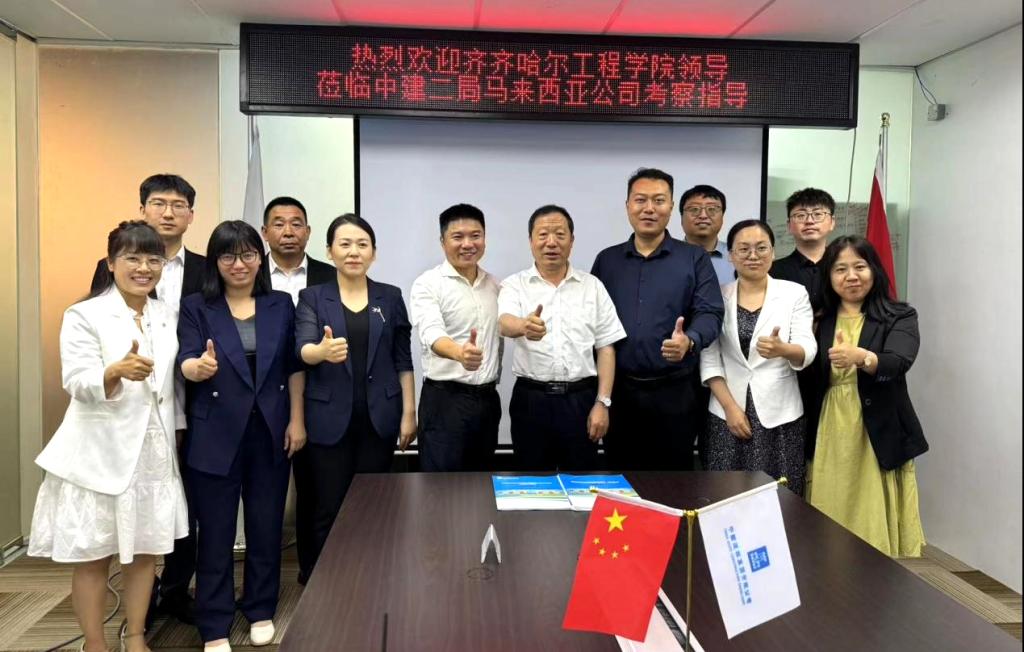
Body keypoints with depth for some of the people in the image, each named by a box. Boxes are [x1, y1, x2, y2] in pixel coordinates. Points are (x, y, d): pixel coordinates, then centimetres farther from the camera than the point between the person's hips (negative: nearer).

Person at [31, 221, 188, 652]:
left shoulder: (168, 316, 9)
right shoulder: (84, 315, -7)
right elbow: (76, 383, -16)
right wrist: (116, 371, -35)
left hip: (154, 451, 5)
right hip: (100, 453, -5)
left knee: (146, 549, 12)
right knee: (93, 556, 6)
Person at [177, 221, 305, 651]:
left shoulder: (281, 305, 5)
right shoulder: (196, 307, -1)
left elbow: (294, 367, 5)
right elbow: (185, 363, -12)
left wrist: (296, 420, -1)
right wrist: (200, 367, -35)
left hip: (270, 432, 2)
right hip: (216, 435, -2)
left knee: (267, 526, 12)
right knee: (216, 532, 6)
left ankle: (261, 611, 30)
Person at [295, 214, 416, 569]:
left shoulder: (390, 297, 6)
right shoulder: (312, 297, 2)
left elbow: (402, 359, 6)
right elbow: (303, 349, -13)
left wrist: (409, 413, 0)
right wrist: (323, 351, -36)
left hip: (379, 417, 1)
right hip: (330, 418, -1)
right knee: (329, 509, 4)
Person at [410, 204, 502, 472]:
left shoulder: (494, 285, 10)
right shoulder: (428, 284, -10)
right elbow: (432, 333, -27)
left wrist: (494, 380, 8)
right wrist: (460, 353, -47)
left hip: (488, 398, 6)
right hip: (445, 399, -6)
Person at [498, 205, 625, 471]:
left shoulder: (592, 286, 5)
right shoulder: (515, 285, 1)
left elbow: (606, 348, 4)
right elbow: (505, 323, -20)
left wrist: (602, 402, -3)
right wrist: (523, 326, -44)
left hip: (580, 399, 1)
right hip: (531, 399, -1)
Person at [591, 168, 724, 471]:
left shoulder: (695, 258, 2)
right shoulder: (607, 260, 9)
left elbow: (710, 313, -6)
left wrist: (689, 341, -28)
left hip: (674, 392, -2)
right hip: (618, 391, 2)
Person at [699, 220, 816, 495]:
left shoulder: (795, 293, 1)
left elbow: (807, 350, -9)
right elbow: (709, 358, 1)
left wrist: (782, 349, -30)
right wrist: (730, 407, -9)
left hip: (779, 414, -1)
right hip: (727, 413, 1)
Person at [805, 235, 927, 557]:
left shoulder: (899, 317, 1)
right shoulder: (819, 320, 9)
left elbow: (898, 363, -19)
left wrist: (860, 357, -36)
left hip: (879, 439, -2)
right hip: (829, 442, 2)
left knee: (877, 528, 1)